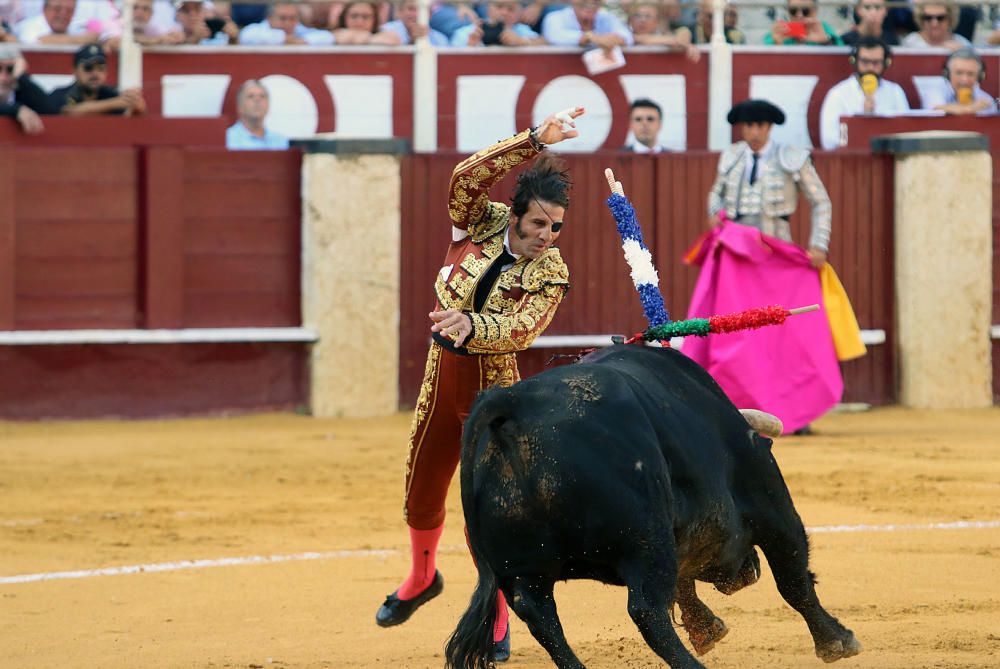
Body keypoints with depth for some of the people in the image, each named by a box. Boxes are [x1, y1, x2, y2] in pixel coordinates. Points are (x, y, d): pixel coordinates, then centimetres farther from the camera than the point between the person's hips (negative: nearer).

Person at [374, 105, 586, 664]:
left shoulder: (551, 272, -11)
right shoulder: (481, 224, -4)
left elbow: (521, 329, -24)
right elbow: (468, 176, -22)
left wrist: (471, 326, -42)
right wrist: (537, 140, -27)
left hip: (492, 386, -4)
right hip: (442, 373, 4)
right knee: (421, 497, 15)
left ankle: (496, 622, 6)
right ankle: (422, 578, 45)